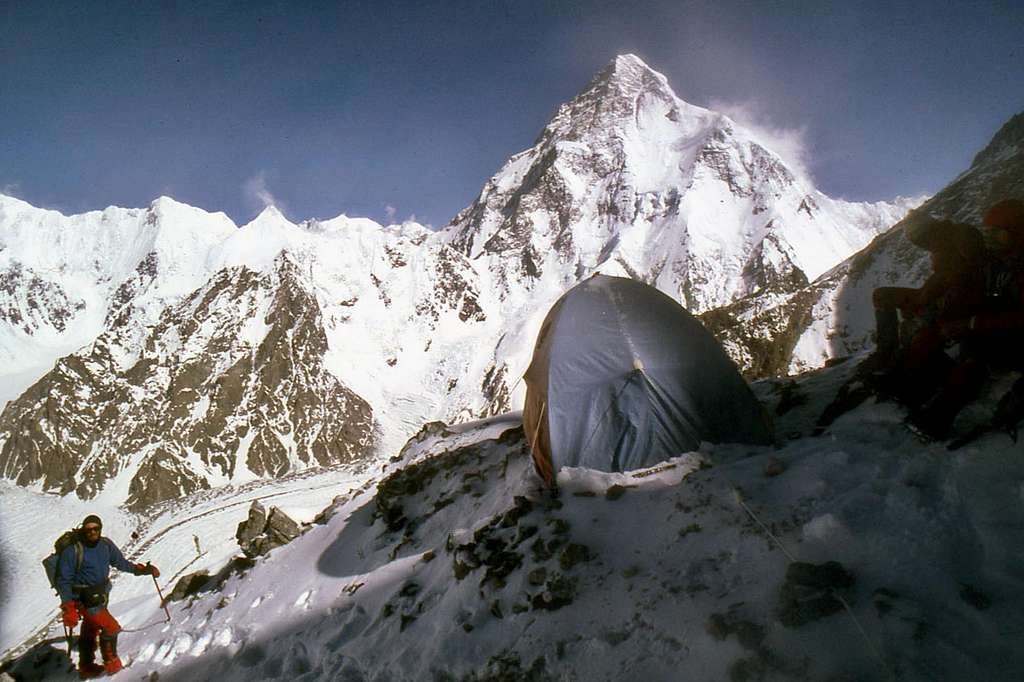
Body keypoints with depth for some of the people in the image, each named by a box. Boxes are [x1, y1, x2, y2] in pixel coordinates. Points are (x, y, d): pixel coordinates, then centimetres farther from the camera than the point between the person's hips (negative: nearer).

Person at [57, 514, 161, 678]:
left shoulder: (106, 545, -4)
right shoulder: (73, 551, -21)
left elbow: (120, 562, 10)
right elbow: (64, 580, -17)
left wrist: (142, 570, 4)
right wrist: (69, 608, -21)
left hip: (101, 595, 6)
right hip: (85, 599, -6)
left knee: (90, 632, 22)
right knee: (111, 628, -10)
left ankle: (86, 667, 40)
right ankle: (111, 663, 11)